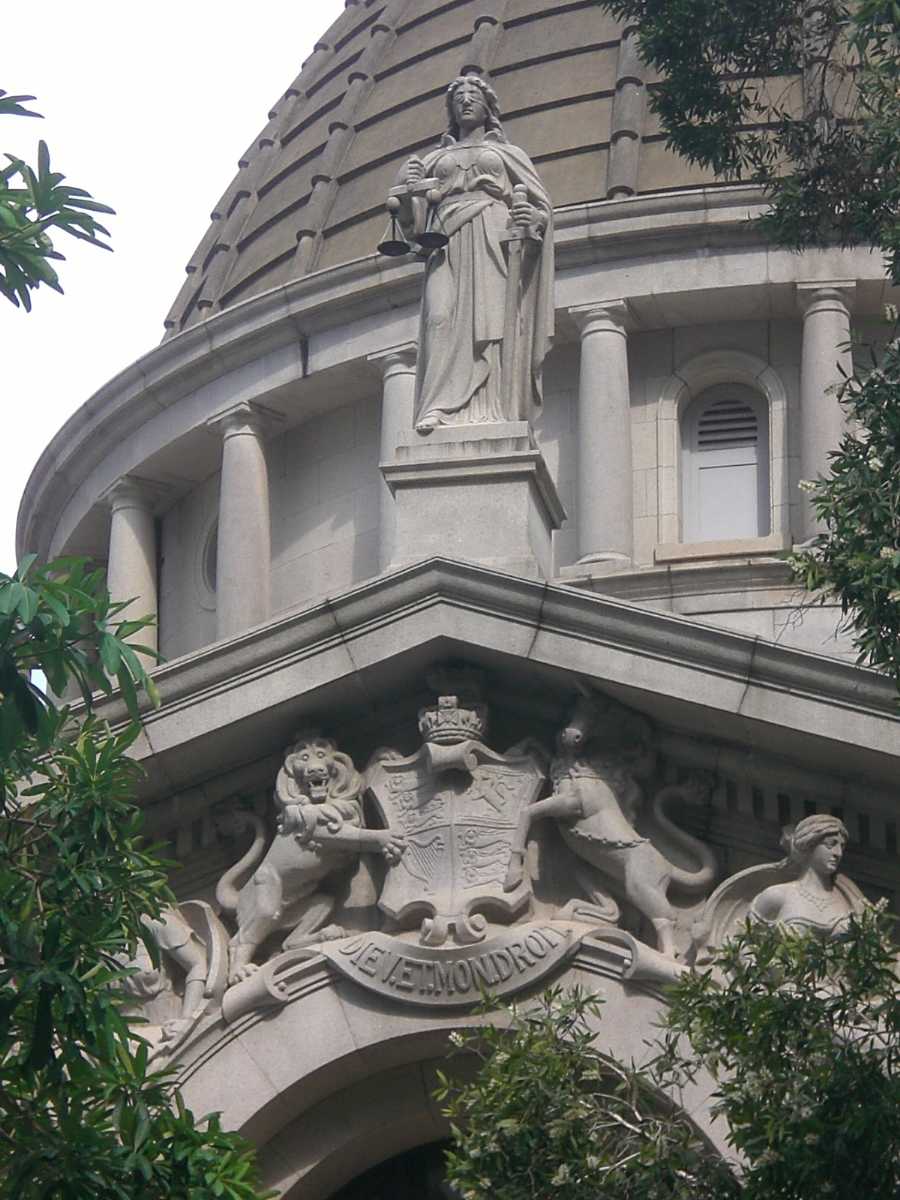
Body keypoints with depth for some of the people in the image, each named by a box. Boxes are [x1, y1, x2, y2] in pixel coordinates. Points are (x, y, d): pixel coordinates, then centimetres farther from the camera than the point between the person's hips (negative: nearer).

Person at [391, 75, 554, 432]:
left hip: (494, 239, -1)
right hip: (447, 242, 1)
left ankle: (491, 412, -29)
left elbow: (543, 205, 17)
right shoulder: (435, 158, 28)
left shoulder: (508, 153, 24)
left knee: (491, 318, -19)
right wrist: (406, 186, -2)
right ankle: (441, 410, -34)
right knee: (442, 318, -21)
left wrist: (533, 218, -7)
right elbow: (412, 216, 19)